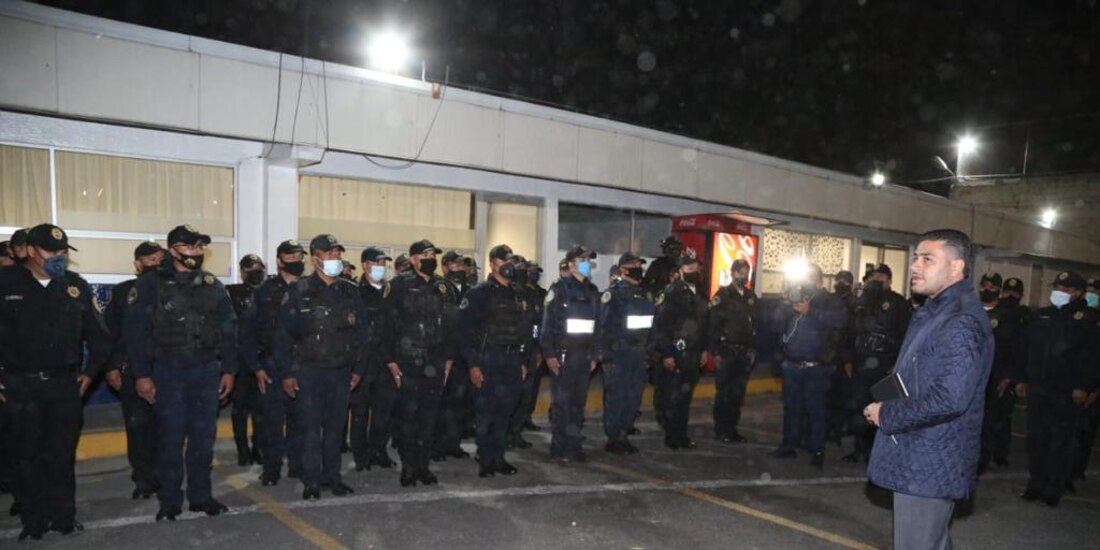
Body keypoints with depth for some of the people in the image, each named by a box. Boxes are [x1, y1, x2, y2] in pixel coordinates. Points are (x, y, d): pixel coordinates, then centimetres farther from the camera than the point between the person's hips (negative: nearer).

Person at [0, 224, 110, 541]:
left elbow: (98, 334, 13)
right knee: (26, 456, 7)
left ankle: (63, 517, 18)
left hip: (65, 384, 2)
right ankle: (33, 521, 19)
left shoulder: (76, 286, 5)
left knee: (62, 455, 7)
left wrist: (91, 371, 8)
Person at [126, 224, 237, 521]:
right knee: (170, 437, 3)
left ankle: (200, 495, 20)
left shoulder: (213, 286, 8)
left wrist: (228, 369, 4)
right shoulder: (150, 284, -3)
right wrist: (141, 374, -10)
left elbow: (228, 329, 9)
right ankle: (169, 501, 16)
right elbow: (136, 331, -6)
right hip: (167, 370, -3)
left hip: (206, 369, 3)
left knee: (203, 436, 8)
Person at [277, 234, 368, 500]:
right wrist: (287, 372, -8)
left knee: (336, 426, 10)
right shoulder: (299, 291, -4)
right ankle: (311, 481, 12)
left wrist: (358, 368, 8)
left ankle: (331, 476, 22)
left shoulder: (350, 292, 7)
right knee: (311, 428, 0)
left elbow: (360, 331, 11)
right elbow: (285, 333, -5)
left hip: (340, 371, 3)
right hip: (308, 370, -3)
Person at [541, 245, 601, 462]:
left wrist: (594, 355, 13)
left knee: (579, 401, 9)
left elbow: (596, 324, 16)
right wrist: (549, 354, -14)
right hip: (563, 353, -5)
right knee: (561, 401, -2)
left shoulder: (592, 290, 14)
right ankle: (559, 447, 7)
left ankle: (575, 445, 17)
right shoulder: (559, 288, -4)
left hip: (584, 353, 5)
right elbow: (548, 323, -8)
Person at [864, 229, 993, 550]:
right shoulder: (932, 313, 13)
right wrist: (885, 407, 6)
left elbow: (950, 398, -30)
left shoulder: (962, 322, -21)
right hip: (919, 459, 10)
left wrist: (886, 415, -17)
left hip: (928, 467, -10)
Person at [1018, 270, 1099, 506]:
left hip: (1066, 392, -5)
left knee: (1060, 441, 3)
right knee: (1036, 438, 10)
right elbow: (1029, 349, 14)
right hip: (1037, 388, 5)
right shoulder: (1042, 315, 11)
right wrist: (1024, 379, 11)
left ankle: (1054, 488, 13)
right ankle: (1036, 484, 20)